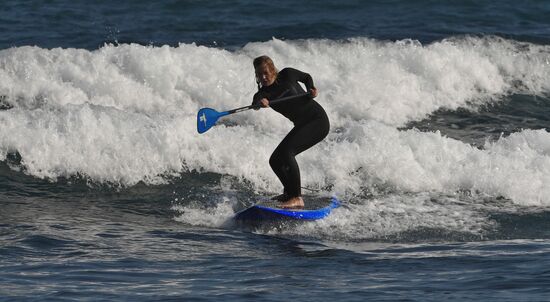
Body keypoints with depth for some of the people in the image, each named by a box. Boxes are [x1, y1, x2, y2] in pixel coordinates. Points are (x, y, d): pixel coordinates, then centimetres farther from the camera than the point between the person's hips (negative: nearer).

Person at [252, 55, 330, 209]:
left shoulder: (287, 75, -9)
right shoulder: (263, 94, 0)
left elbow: (306, 77, 11)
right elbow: (256, 103, -26)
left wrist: (311, 91, -9)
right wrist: (260, 103, -48)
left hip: (318, 120, -7)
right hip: (303, 126, 7)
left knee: (285, 151, -26)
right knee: (275, 161, 6)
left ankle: (297, 198, -30)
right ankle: (290, 192, 33)